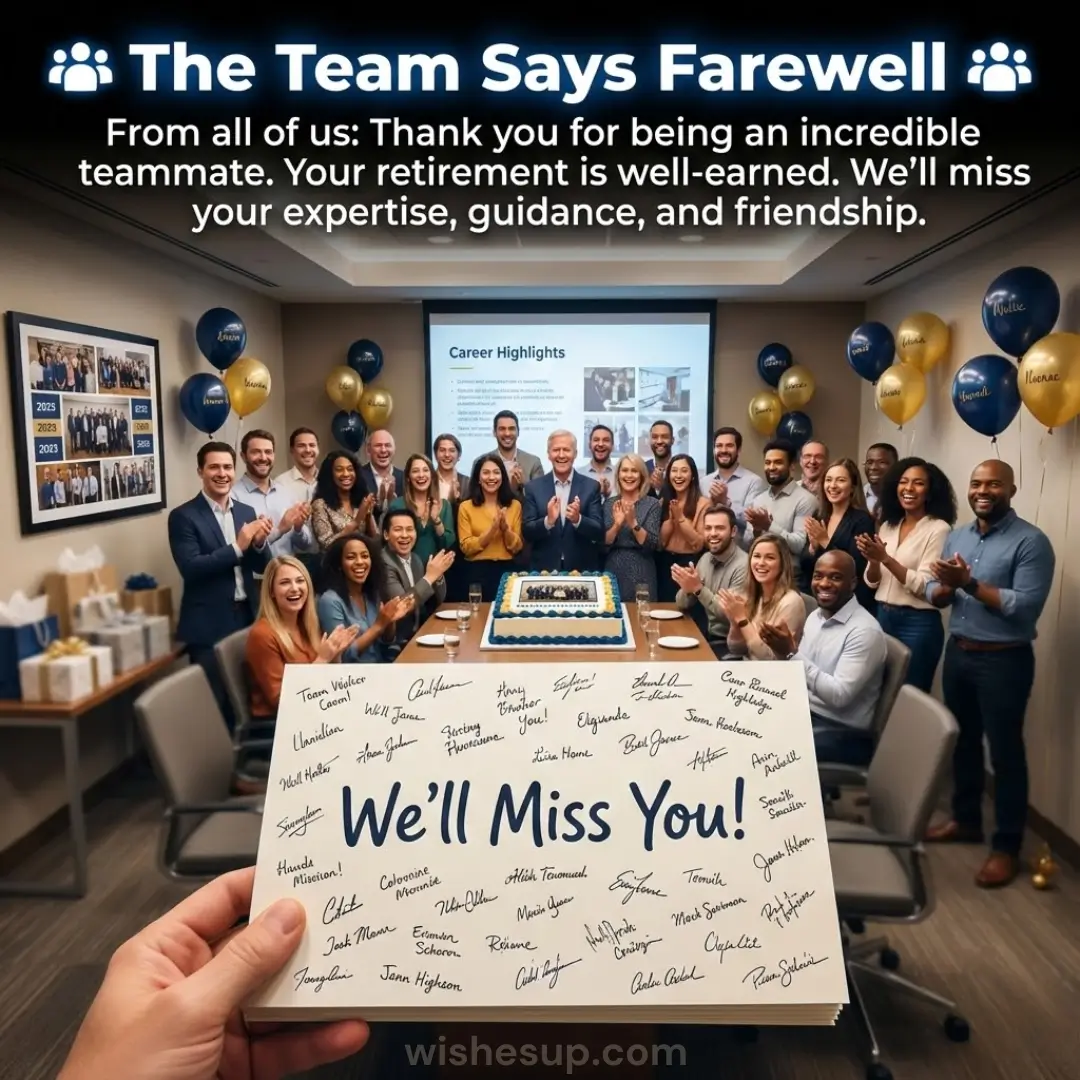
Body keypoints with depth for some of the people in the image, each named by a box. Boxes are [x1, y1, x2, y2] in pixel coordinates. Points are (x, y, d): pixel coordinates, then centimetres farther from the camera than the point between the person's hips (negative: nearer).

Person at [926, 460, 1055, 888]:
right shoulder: (956, 536, 8)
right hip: (958, 652, 7)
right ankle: (965, 820, 35)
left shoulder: (1031, 541, -13)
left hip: (1004, 660, -7)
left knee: (1005, 751, 3)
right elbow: (933, 596, 7)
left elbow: (1026, 606, -22)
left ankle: (1007, 847, 16)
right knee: (963, 742, 18)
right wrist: (948, 586, -15)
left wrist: (970, 583, -25)